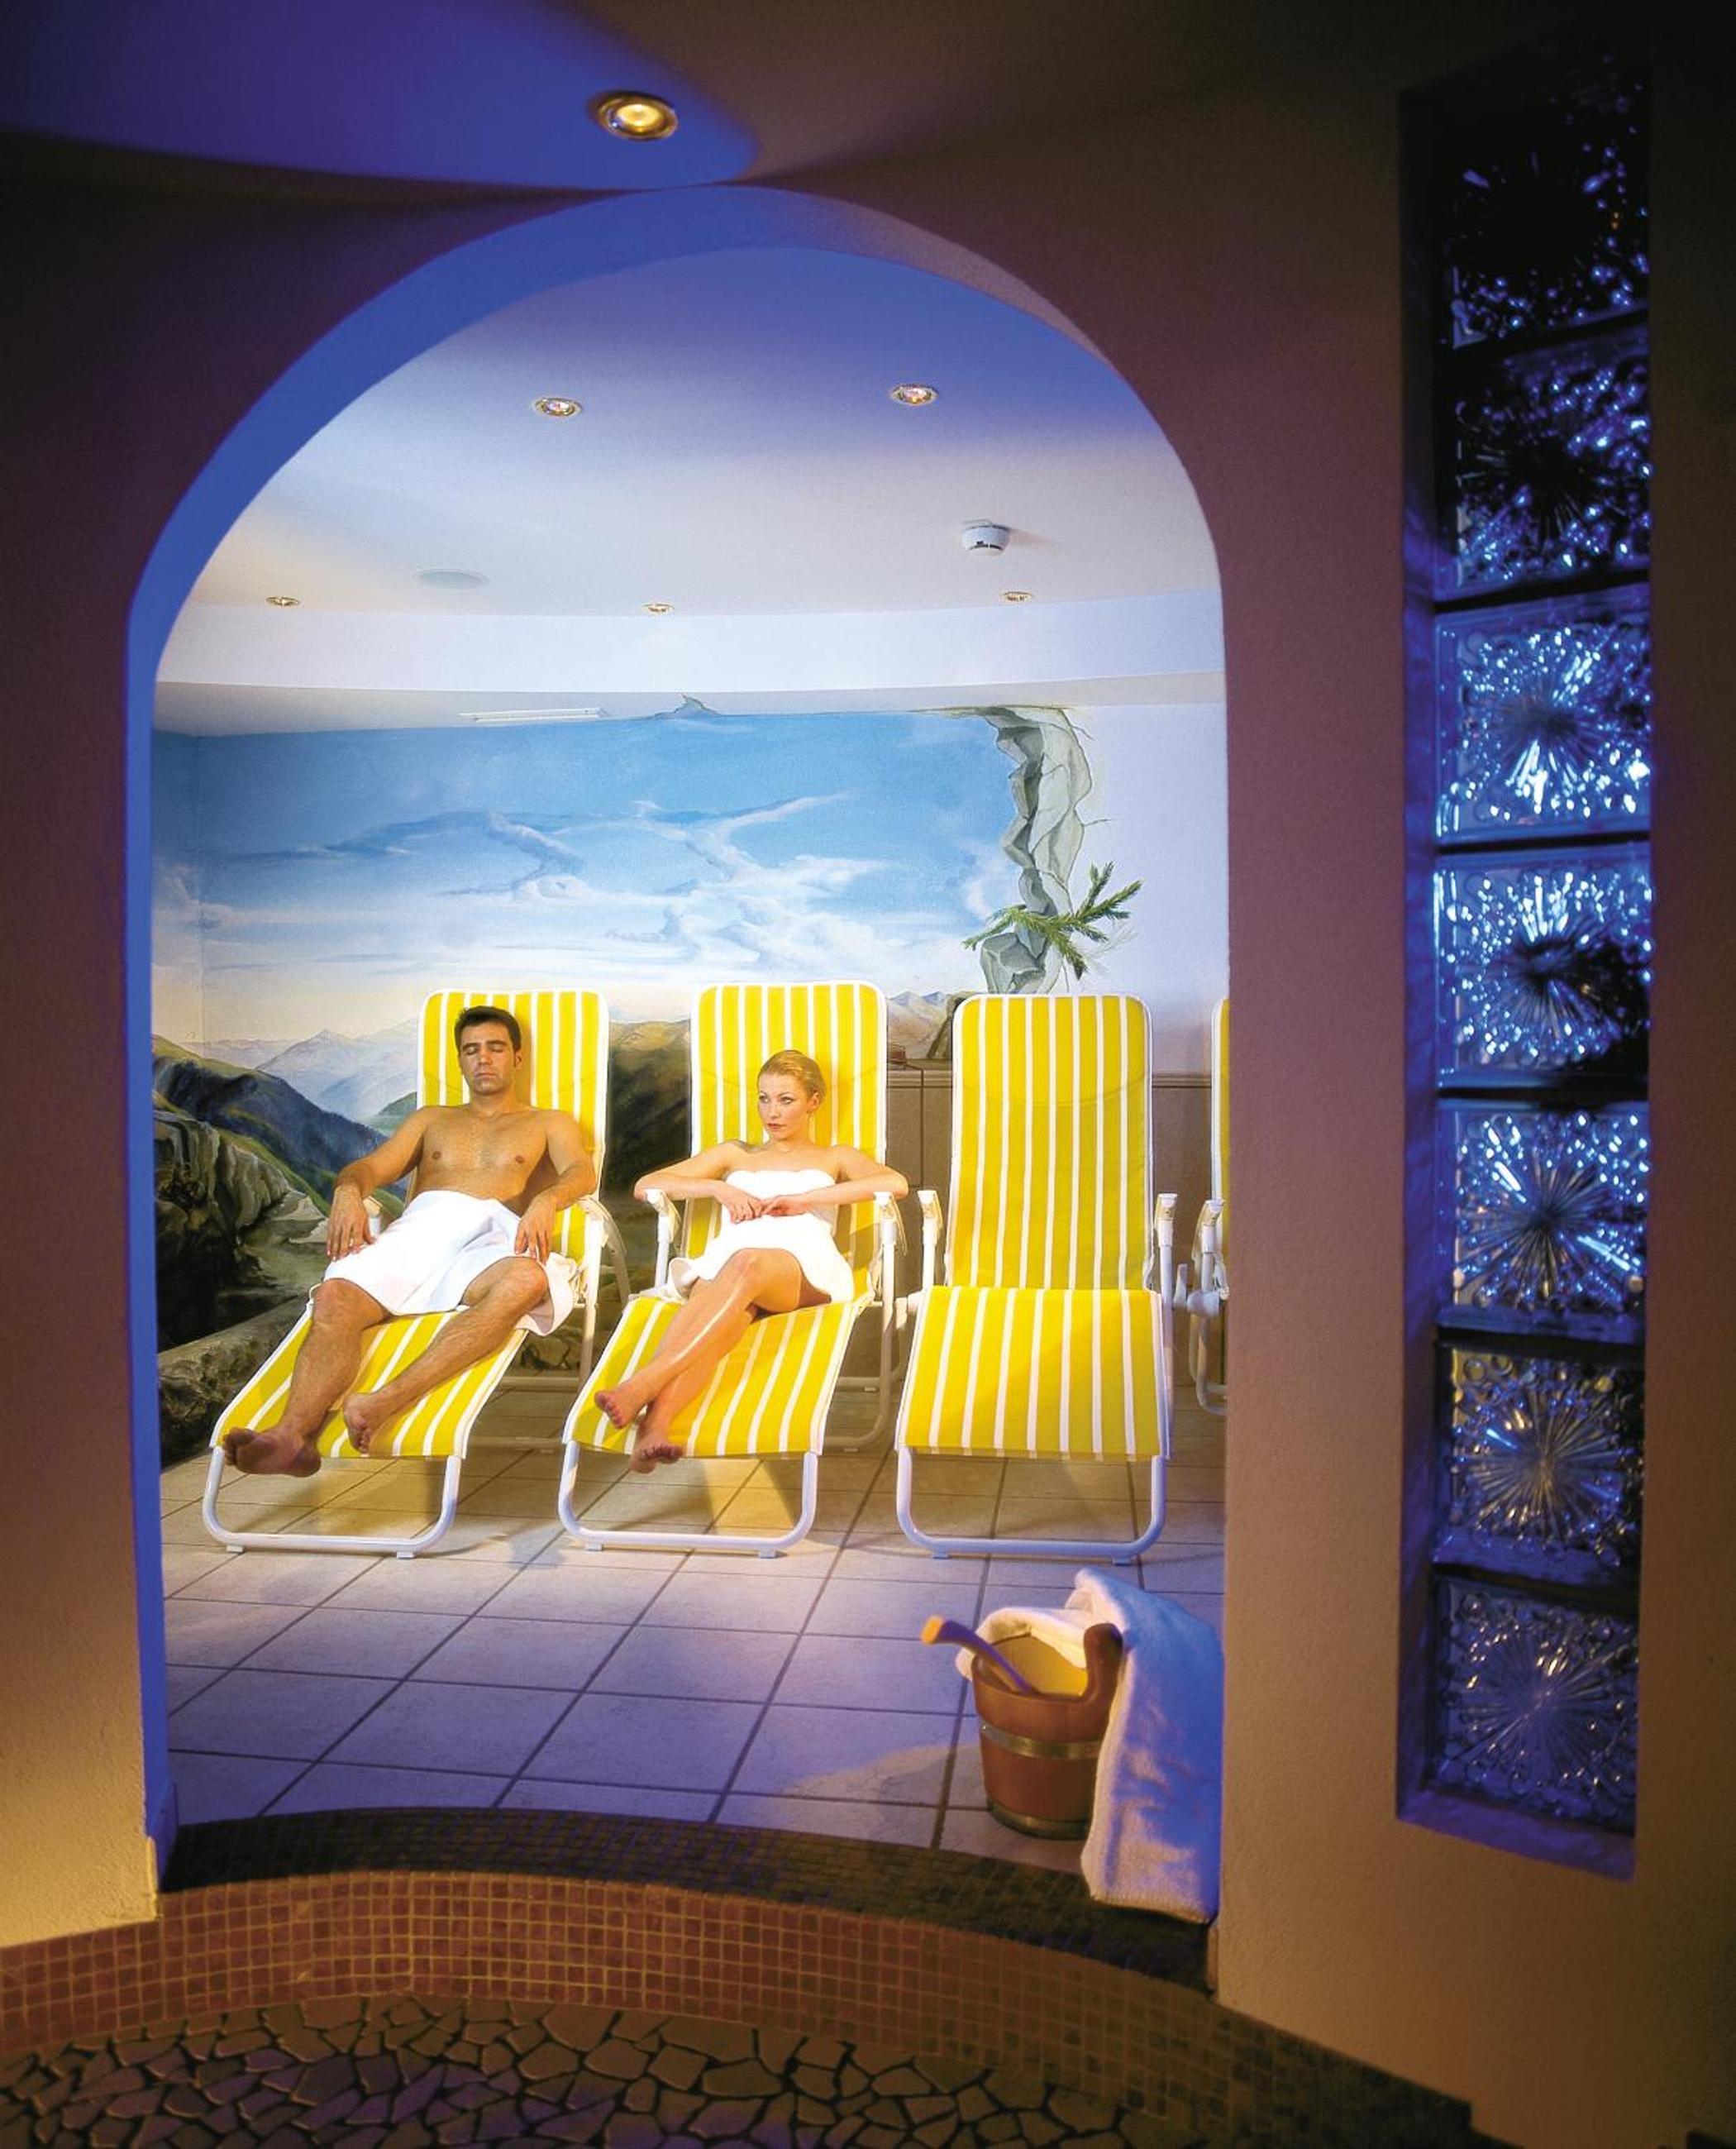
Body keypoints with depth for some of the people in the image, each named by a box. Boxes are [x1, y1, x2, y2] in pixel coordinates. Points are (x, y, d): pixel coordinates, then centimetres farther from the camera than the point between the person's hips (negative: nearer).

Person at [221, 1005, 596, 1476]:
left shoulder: (549, 1123, 28)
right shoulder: (432, 1119, 37)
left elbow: (582, 1171, 7)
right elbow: (372, 1166, 22)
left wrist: (546, 1199, -19)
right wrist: (348, 1190, -5)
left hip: (490, 1234, -3)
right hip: (419, 1226, 3)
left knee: (526, 1280, -41)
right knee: (335, 1296, -31)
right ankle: (294, 1434, -50)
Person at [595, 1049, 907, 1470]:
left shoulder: (835, 1158, 32)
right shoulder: (735, 1155, 38)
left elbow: (895, 1183, 7)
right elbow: (646, 1185, 26)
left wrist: (804, 1200, -1)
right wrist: (719, 1188, 8)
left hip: (803, 1260, -2)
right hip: (727, 1256, 2)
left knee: (746, 1265, -41)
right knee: (714, 1323, -38)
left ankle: (643, 1385, -57)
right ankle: (653, 1426, -66)